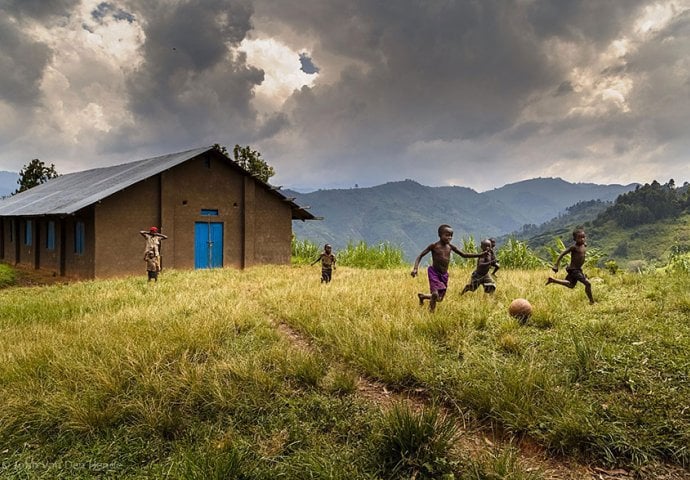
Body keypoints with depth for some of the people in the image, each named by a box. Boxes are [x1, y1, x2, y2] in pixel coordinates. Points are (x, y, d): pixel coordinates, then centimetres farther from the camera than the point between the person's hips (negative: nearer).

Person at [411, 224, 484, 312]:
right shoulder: (434, 246, -12)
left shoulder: (450, 246, 2)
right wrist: (415, 268, -24)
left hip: (444, 275, 5)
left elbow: (464, 255, 11)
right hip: (434, 273, -5)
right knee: (435, 294, -22)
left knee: (440, 298, 11)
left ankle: (422, 296, 39)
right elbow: (421, 255, -10)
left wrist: (480, 255, 3)